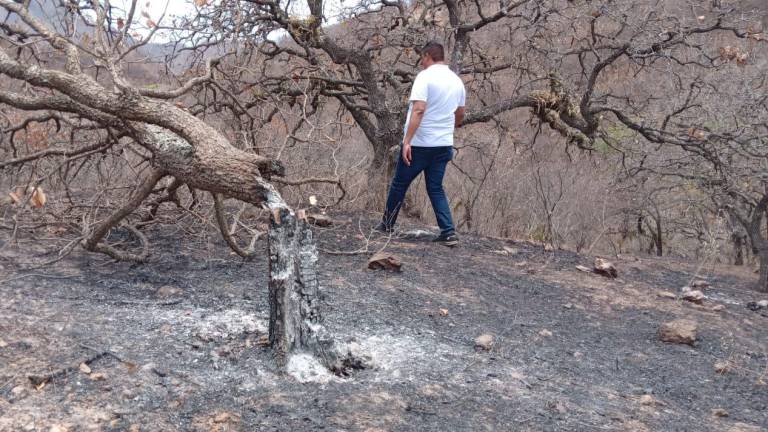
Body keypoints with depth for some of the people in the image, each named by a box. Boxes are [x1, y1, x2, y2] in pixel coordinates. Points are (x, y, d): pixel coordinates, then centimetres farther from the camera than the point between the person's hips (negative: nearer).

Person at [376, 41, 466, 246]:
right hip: (444, 145, 6)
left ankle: (387, 224, 23)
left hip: (419, 144, -6)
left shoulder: (425, 77, -11)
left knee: (399, 184, 11)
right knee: (436, 189, 11)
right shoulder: (457, 81, 10)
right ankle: (449, 232, 0)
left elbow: (419, 110, -23)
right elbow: (460, 116, 20)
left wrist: (407, 141, -24)